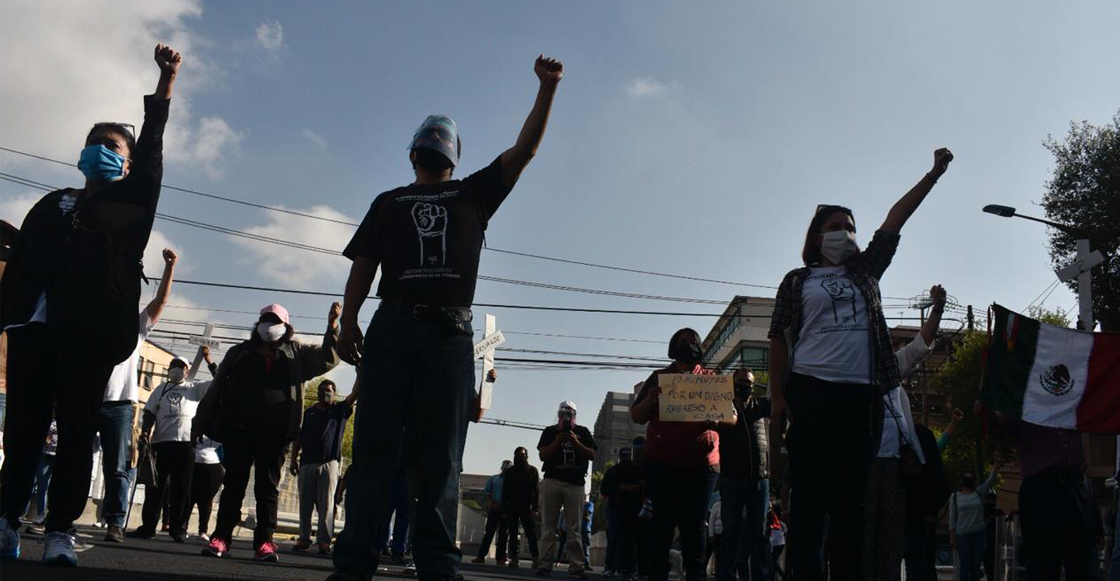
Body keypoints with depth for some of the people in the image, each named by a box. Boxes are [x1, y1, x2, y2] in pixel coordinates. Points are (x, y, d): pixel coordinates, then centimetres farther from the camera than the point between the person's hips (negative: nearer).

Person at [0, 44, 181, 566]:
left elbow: (153, 146, 5)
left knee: (77, 429, -4)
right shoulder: (52, 203, 23)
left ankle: (60, 531, -5)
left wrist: (166, 80, -3)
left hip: (90, 331, -3)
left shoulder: (132, 201, 15)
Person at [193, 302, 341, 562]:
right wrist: (202, 422, 16)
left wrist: (332, 326, -7)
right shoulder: (239, 352, 16)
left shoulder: (296, 353, 15)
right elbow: (218, 387, 18)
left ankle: (264, 541, -3)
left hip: (275, 432, -1)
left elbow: (327, 358, 6)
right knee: (234, 483, 1)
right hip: (238, 428, 1)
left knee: (268, 486, -1)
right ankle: (221, 538, 3)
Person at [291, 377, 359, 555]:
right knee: (305, 503, 3)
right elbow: (298, 438, 15)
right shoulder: (308, 412, 16)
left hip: (329, 463, -2)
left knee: (326, 504, -6)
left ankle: (324, 540, -8)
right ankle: (304, 538, 7)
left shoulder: (340, 410, 11)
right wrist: (294, 460, 8)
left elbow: (354, 394, -1)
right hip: (307, 463, 2)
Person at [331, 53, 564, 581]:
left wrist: (548, 88, 6)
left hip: (450, 334, 0)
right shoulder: (389, 202, 23)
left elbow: (525, 149, 14)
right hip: (392, 328, 0)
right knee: (374, 444, -7)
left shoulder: (473, 192, 22)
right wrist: (349, 322, 0)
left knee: (440, 456, -2)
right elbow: (363, 266, 15)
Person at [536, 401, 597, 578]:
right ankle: (545, 565, -2)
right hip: (552, 481, 0)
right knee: (548, 527, -1)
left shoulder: (583, 432, 13)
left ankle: (576, 567, -6)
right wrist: (557, 442, -9)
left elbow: (592, 455, 5)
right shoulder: (550, 431, 12)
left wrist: (576, 443, -7)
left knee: (574, 529, -3)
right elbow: (543, 456, 4)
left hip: (575, 484, 0)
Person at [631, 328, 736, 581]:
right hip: (662, 462, 0)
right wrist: (650, 399, -11)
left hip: (701, 462, 0)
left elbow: (733, 418, 8)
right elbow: (636, 417, 11)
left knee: (695, 521, -2)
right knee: (663, 519, -3)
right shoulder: (658, 378, 15)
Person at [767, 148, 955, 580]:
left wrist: (934, 174, 15)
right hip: (811, 391, -3)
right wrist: (777, 396, -2)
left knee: (850, 498, 3)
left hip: (861, 395, 3)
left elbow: (895, 220, 17)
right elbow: (779, 339, 7)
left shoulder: (864, 271, 20)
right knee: (810, 495, -8)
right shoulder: (797, 281, 11)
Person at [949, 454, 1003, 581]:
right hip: (962, 535, -2)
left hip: (979, 533, 2)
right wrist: (952, 537, -3)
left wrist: (996, 462, -11)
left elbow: (991, 479, 0)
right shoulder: (955, 497, 7)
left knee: (976, 565, 2)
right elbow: (952, 518, 4)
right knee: (964, 565, -6)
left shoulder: (979, 492, 10)